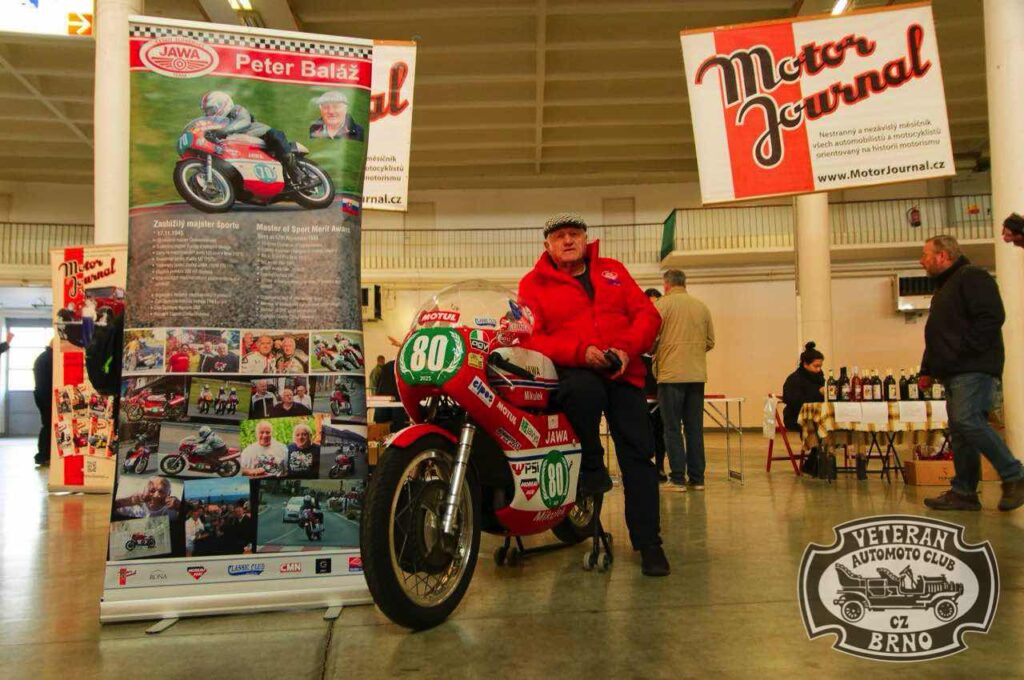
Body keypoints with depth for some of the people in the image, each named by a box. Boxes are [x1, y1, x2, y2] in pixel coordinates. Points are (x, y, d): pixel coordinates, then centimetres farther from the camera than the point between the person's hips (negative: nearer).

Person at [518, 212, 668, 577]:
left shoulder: (613, 270, 16)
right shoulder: (534, 284, 6)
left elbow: (647, 314, 9)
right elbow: (532, 338, -6)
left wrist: (626, 349, -11)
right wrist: (580, 352, -20)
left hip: (622, 372, 3)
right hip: (572, 371, -3)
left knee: (638, 453, -5)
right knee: (585, 390, -39)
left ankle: (648, 542, 4)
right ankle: (591, 465, -11)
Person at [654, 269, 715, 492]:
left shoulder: (663, 304, -5)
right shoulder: (702, 306, 9)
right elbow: (710, 342, 11)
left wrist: (655, 356, 11)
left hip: (671, 374, -4)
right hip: (697, 375, 4)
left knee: (673, 429, 2)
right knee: (695, 428, 11)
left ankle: (677, 478, 2)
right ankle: (696, 478, 14)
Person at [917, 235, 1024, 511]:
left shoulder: (973, 277, -5)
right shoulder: (944, 289, 25)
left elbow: (991, 318, -19)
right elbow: (938, 336, 28)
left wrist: (962, 352, -20)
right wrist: (928, 370, 22)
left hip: (973, 369, -10)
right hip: (953, 374, 10)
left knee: (968, 422, -20)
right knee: (959, 430, 6)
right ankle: (963, 492, 7)